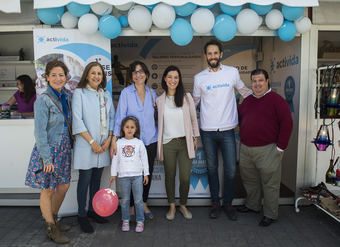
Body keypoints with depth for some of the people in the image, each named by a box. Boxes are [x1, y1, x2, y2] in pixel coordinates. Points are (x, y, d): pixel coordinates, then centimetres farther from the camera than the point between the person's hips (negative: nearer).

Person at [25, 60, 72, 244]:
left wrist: (69, 145, 7)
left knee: (63, 186, 14)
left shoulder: (67, 96, 4)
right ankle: (51, 228, 21)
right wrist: (47, 158, -18)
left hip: (64, 149, 7)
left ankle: (53, 219, 35)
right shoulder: (43, 100, -14)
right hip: (48, 150, -6)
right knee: (48, 190, 5)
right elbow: (40, 132, -16)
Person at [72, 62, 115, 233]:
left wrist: (109, 139, -2)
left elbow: (112, 118, 11)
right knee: (85, 179, 2)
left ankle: (92, 210, 28)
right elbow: (77, 121, -10)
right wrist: (92, 142, -14)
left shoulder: (106, 95, 12)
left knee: (96, 179, 13)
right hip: (86, 144, -4)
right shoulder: (79, 93, -3)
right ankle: (82, 215, 17)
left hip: (103, 144, 5)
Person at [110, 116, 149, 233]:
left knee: (138, 200, 3)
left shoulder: (139, 143, 2)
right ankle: (125, 220, 24)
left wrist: (146, 173, 4)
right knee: (125, 200, 10)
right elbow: (115, 159, 6)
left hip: (137, 175, 0)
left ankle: (140, 221, 16)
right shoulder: (119, 143, 3)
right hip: (123, 175, 1)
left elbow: (144, 158, 5)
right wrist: (113, 174, 4)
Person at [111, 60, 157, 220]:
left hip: (150, 141, 4)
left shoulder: (152, 93, 7)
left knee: (148, 173, 12)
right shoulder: (126, 93, -5)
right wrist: (114, 140, -14)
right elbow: (120, 116, -9)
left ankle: (144, 204, 31)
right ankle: (131, 207, 24)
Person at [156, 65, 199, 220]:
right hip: (168, 143, 1)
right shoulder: (159, 100, 4)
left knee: (185, 177, 0)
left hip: (185, 142, 0)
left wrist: (195, 137, 8)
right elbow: (160, 122, 10)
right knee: (170, 176, 10)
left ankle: (183, 206, 24)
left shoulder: (187, 97, 2)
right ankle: (172, 206, 29)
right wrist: (159, 144, 7)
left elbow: (193, 119, 8)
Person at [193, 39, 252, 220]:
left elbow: (244, 91, 17)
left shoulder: (232, 72, 2)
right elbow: (194, 102, 13)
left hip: (227, 129, 0)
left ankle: (228, 203, 22)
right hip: (207, 131, 0)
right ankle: (215, 202, 26)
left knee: (230, 169, 2)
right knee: (212, 168, 11)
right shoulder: (199, 78, 2)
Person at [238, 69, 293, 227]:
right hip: (245, 149, 7)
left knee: (269, 183, 3)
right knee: (249, 180, 19)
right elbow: (240, 120, 26)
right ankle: (252, 205, 38)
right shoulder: (247, 101, 13)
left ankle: (270, 214, 18)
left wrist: (280, 147, -13)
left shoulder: (276, 100, -7)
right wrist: (243, 139, 17)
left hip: (267, 150, -6)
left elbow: (287, 123, -12)